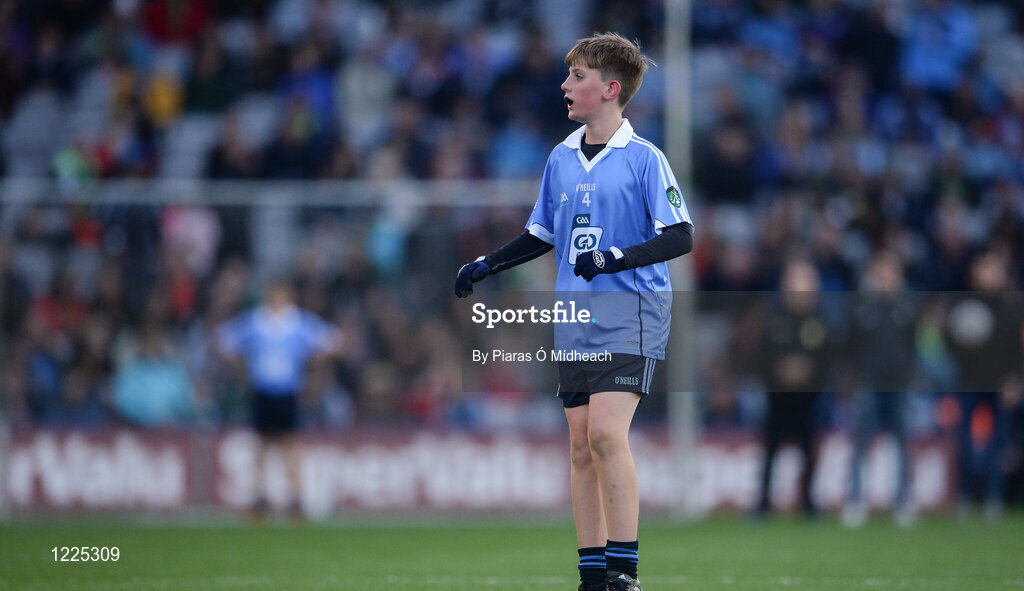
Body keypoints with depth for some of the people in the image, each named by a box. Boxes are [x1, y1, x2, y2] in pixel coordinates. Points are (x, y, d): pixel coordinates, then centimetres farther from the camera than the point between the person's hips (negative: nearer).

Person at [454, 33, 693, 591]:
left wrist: (613, 258, -20)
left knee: (606, 432, -19)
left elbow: (680, 236, -10)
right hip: (573, 315, 6)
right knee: (580, 443, 5)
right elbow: (541, 234, 24)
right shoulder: (560, 158, 13)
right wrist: (486, 265, 12)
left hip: (629, 311, -6)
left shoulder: (643, 158, -6)